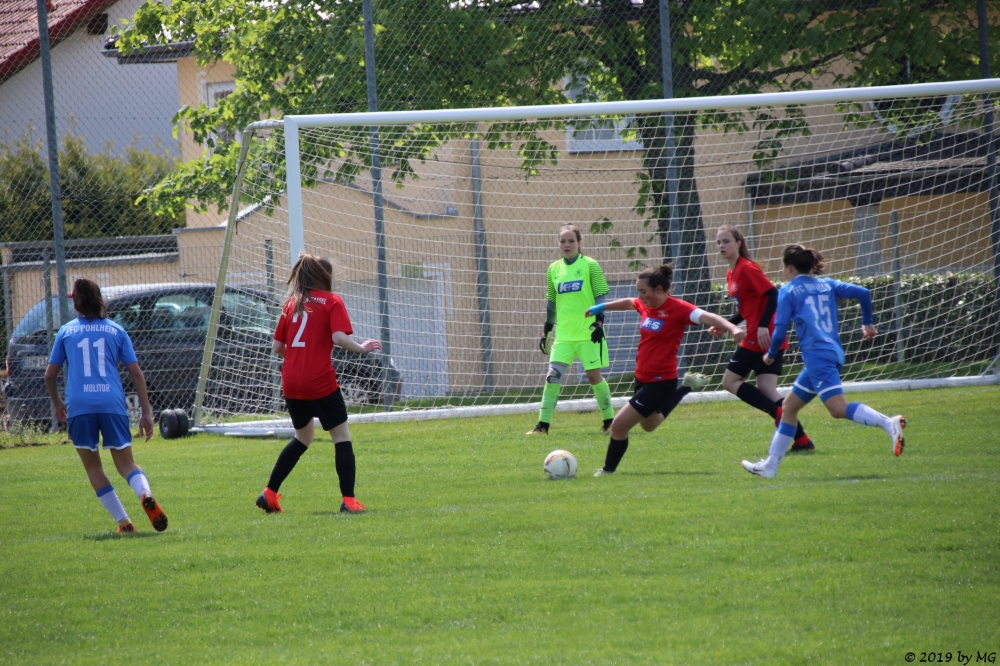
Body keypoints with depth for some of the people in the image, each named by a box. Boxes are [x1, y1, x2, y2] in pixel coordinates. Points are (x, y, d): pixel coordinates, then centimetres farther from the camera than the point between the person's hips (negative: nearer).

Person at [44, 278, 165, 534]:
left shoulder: (66, 331, 12)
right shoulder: (116, 330, 12)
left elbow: (50, 374, 14)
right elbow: (135, 372, 7)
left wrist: (57, 404, 31)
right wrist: (146, 412, 11)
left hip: (78, 406, -1)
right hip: (112, 404, 1)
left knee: (93, 466, 14)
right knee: (125, 463, 8)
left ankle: (123, 521, 4)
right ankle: (146, 494, -25)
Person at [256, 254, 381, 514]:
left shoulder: (292, 302, 13)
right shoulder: (332, 301, -1)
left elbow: (277, 346, 11)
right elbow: (339, 337, -15)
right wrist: (361, 348, 1)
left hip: (292, 383, 6)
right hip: (320, 382, -6)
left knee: (303, 438, 23)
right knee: (342, 438, 3)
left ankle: (269, 494, 20)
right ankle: (348, 500, -7)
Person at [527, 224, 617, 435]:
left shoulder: (590, 265, -2)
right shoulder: (554, 269, 9)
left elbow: (600, 296, -3)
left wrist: (599, 322, -13)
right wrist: (547, 331, 14)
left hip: (588, 332, -3)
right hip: (563, 334, 3)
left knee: (594, 375, -2)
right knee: (553, 376, -5)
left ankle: (609, 421, 13)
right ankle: (543, 424, -2)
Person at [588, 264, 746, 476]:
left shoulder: (678, 309, -19)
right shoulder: (646, 306, 2)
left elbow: (707, 317, -32)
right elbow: (629, 303, 25)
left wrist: (732, 328, -49)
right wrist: (602, 307, 39)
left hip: (660, 383, -9)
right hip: (643, 379, 9)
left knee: (619, 426, -10)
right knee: (649, 425, 32)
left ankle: (608, 470, 12)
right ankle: (685, 388, 42)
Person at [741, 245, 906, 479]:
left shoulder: (789, 291, 1)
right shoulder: (827, 285, 17)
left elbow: (780, 331, -3)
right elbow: (862, 293, 8)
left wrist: (771, 354, 15)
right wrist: (868, 323, 21)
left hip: (817, 356, -8)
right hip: (833, 352, 8)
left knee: (838, 408, -20)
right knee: (789, 406, 17)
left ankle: (888, 423, -39)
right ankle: (770, 465, 20)